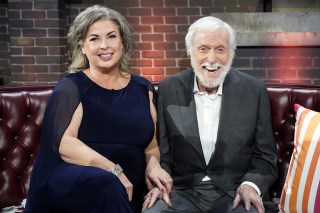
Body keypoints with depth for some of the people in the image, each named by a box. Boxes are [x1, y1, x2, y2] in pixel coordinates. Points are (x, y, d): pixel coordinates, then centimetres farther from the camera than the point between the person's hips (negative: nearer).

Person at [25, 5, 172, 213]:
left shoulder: (143, 88, 13)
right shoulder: (71, 86, 1)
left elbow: (151, 143, 17)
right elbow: (64, 143, -11)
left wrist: (153, 165, -5)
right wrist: (114, 171, -20)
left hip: (126, 191, 3)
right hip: (73, 183, -2)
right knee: (105, 183, -35)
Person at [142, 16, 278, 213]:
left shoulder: (254, 91, -1)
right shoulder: (168, 90, 0)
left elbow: (265, 155, 4)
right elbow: (160, 150, 5)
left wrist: (251, 185, -14)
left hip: (235, 194, 1)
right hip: (182, 192, 0)